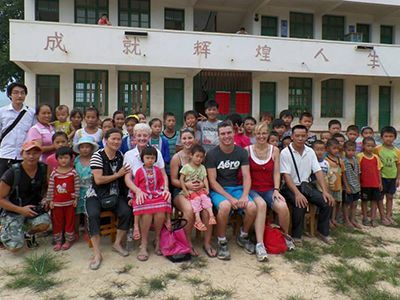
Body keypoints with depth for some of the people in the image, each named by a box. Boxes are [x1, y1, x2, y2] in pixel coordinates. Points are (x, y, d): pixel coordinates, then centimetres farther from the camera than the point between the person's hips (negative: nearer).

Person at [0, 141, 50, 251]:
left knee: (45, 223, -29)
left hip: (34, 208, 3)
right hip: (13, 211, -3)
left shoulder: (43, 169, -7)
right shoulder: (12, 172, -17)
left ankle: (28, 233, 7)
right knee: (15, 246, -19)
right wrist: (21, 210, -19)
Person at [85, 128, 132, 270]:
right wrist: (118, 175, -12)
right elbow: (98, 180, -16)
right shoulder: (97, 155, -9)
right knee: (93, 215, -31)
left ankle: (118, 243, 1)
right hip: (96, 195, -3)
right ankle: (97, 253, -21)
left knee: (127, 212, -21)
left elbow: (124, 176, 15)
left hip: (115, 195, 4)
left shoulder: (121, 156, 6)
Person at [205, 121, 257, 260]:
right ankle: (222, 242, -11)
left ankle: (243, 236, 8)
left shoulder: (241, 152, 4)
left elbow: (246, 176, -1)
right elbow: (212, 180, -10)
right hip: (218, 190, -3)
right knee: (225, 206, -36)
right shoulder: (212, 154, -6)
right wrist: (230, 198, -20)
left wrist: (244, 196, -19)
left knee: (252, 208, -23)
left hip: (237, 188, 4)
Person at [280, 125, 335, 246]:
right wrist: (297, 193, -29)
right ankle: (296, 235, -10)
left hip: (306, 185, 5)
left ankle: (322, 231, 9)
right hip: (290, 187, -5)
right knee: (301, 204, -31)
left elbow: (318, 172, 1)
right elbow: (286, 176, -17)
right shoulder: (285, 153, -11)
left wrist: (325, 191, -11)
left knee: (327, 202, -13)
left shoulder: (310, 152, 5)